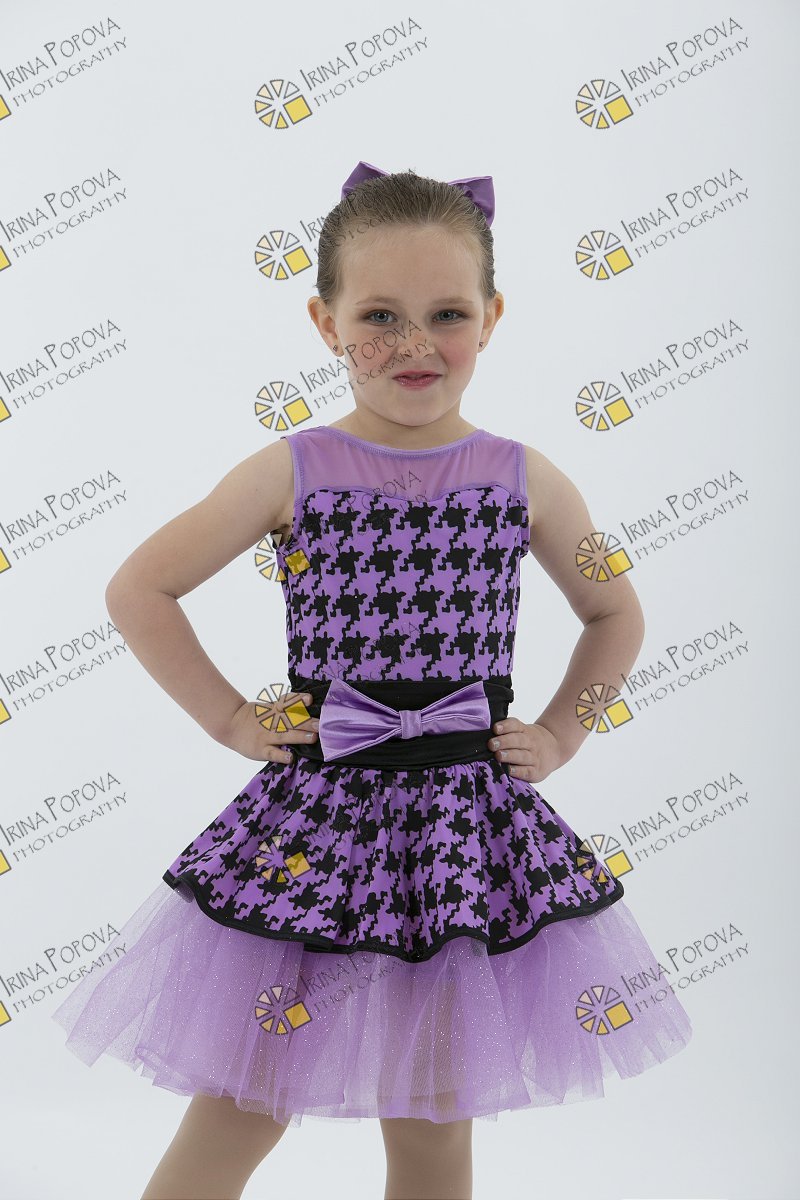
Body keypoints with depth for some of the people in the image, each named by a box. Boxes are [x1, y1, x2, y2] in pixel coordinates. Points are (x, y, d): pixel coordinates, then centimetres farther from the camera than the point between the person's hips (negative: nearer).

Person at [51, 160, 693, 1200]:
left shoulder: (525, 480, 0)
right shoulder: (292, 471, -5)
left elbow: (616, 615, 16)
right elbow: (139, 589, 3)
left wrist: (560, 735, 6)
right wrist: (230, 719, -2)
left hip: (467, 822, 2)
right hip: (317, 813, -1)